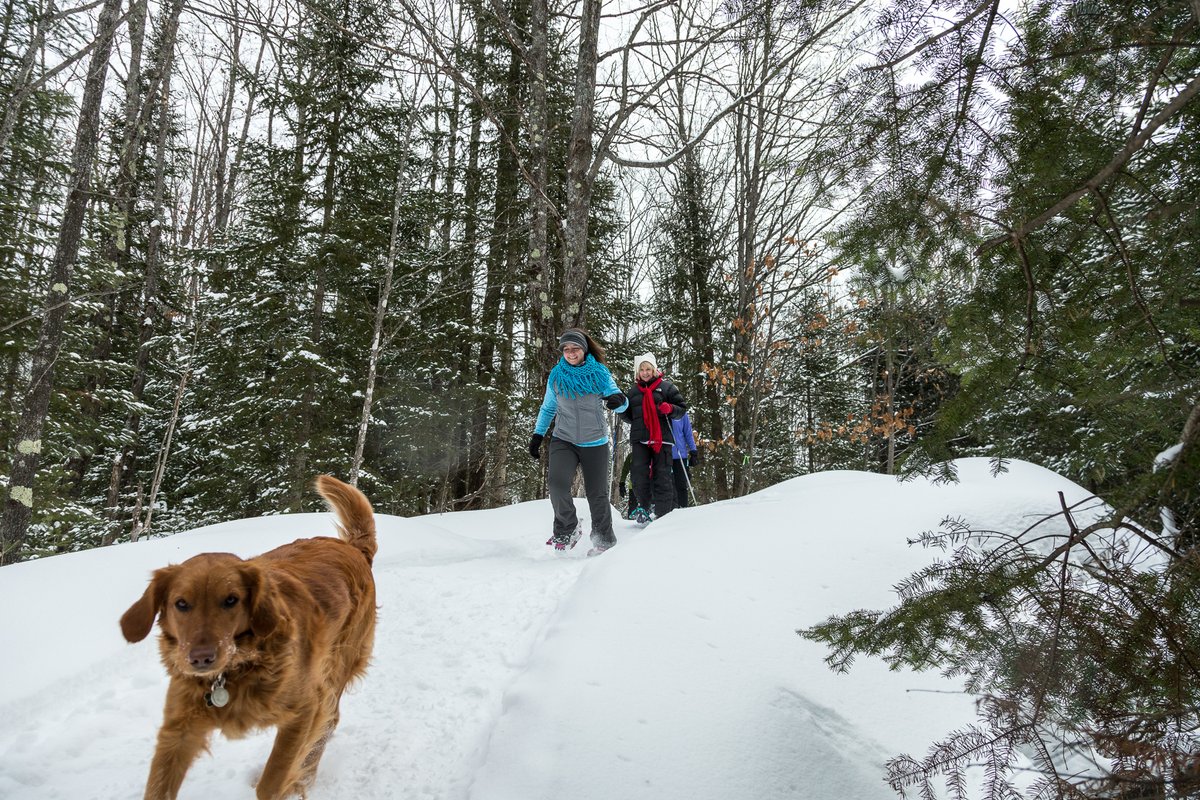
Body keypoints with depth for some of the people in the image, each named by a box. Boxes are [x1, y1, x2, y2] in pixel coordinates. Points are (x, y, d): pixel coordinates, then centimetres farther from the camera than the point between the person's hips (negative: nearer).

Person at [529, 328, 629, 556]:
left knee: (597, 494, 4)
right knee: (557, 482, -23)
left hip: (595, 443, -1)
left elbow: (620, 405, -3)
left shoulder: (599, 373, -2)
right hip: (563, 440, 1)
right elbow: (548, 408, 16)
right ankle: (567, 529, -1)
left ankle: (604, 540, 23)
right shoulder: (556, 376, 3)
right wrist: (537, 435, 10)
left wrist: (618, 400, -27)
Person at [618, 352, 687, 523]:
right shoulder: (633, 391, 17)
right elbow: (627, 415, 27)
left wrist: (670, 409, -15)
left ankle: (663, 513, 2)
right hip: (640, 439, 3)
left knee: (662, 476, -4)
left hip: (662, 438, -3)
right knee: (639, 474, -6)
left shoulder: (666, 387, 6)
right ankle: (648, 506, 12)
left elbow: (682, 408, 6)